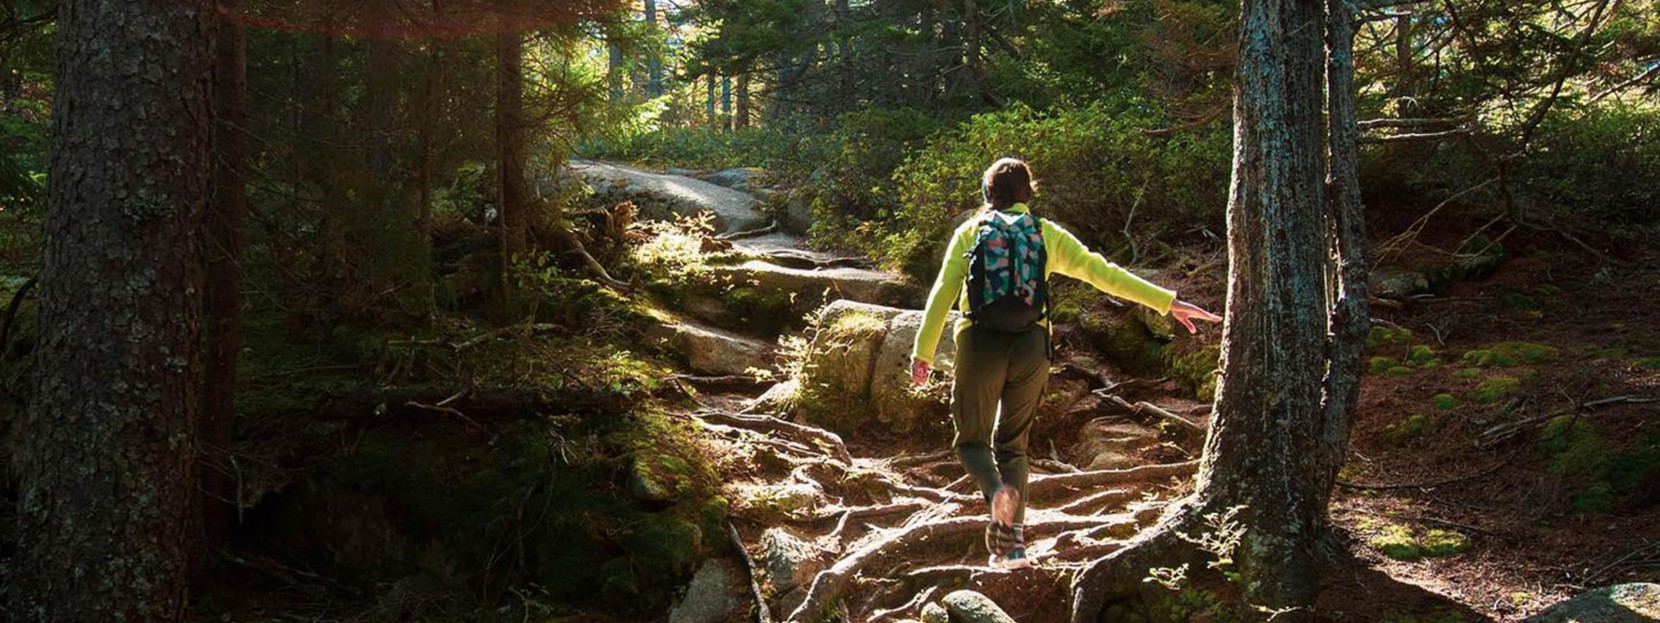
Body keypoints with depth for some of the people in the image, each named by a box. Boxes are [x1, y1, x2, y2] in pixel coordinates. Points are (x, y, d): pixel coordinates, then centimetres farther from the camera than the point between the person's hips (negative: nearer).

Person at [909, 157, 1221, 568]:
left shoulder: (970, 232, 8)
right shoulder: (1046, 234, 10)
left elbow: (943, 293, 0)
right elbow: (1101, 272, 7)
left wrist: (923, 352, 0)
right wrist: (1167, 302, 9)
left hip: (980, 343, -2)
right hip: (1031, 346, 2)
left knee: (972, 438, 11)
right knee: (1011, 444, 15)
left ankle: (996, 489, -23)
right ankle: (1011, 543, 9)